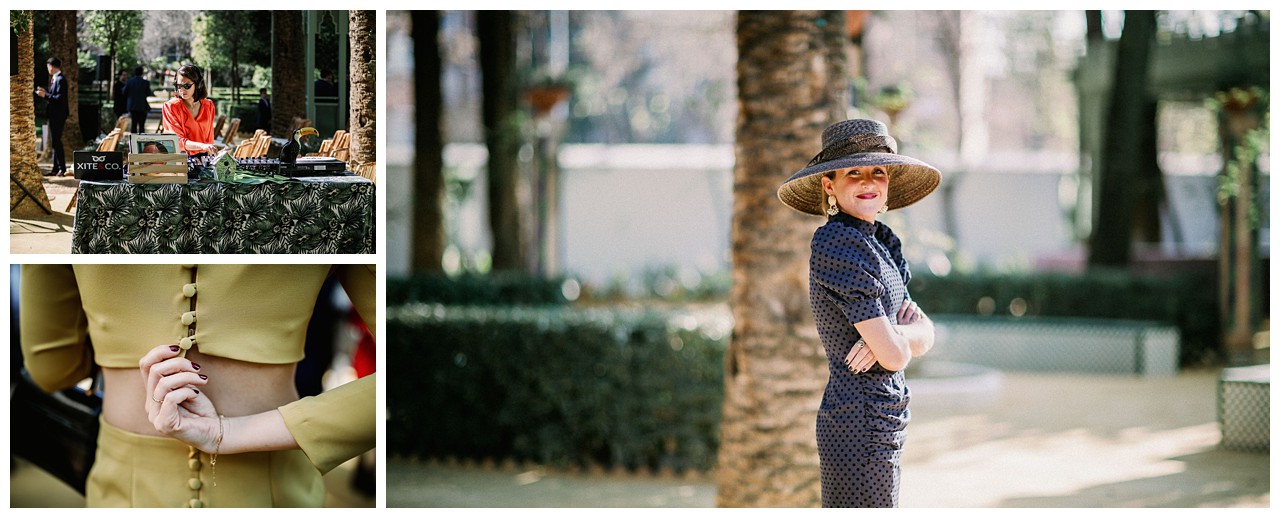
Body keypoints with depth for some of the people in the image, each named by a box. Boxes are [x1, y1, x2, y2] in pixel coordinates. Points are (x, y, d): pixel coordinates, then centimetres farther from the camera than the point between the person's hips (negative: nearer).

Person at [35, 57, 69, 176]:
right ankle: (56, 168, 17)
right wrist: (45, 93, 16)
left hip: (58, 115, -10)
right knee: (55, 142, 12)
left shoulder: (60, 79, -16)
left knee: (56, 141, -9)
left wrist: (45, 95, -20)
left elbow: (59, 98, -23)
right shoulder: (55, 79, 14)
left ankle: (62, 169, -7)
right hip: (54, 115, 10)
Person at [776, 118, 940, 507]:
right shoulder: (838, 242, -15)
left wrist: (893, 334, -12)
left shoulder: (875, 244, 14)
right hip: (861, 428, -10)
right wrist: (898, 340, 3)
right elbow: (893, 356, -19)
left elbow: (925, 333, 9)